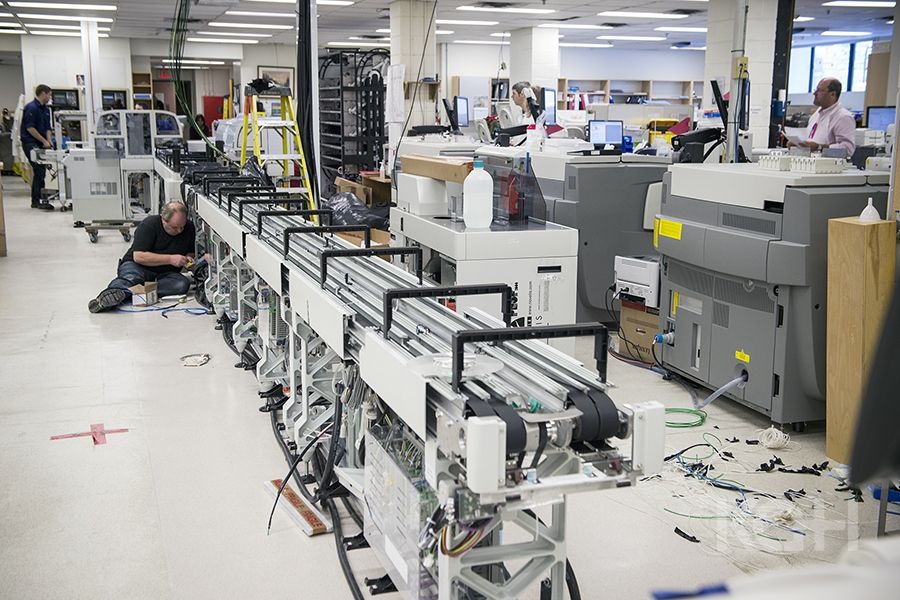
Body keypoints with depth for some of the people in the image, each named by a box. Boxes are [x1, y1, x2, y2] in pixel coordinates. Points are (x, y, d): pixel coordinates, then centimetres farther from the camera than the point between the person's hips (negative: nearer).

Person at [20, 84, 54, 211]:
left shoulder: (46, 109, 15)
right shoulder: (31, 108, -12)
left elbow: (47, 128, 17)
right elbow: (29, 128, -17)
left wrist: (49, 142, 1)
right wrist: (44, 141, -14)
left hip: (40, 144, 9)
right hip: (30, 143, -9)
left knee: (40, 171, 8)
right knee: (39, 170, -16)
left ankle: (36, 200, 14)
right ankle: (38, 200, -17)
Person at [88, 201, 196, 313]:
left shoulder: (189, 228, 1)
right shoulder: (149, 224, -13)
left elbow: (192, 253, 18)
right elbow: (138, 256, -20)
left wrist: (188, 258, -7)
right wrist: (170, 259, -24)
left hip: (165, 273, 3)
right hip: (138, 266, -3)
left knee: (183, 284, -30)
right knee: (131, 277, -37)